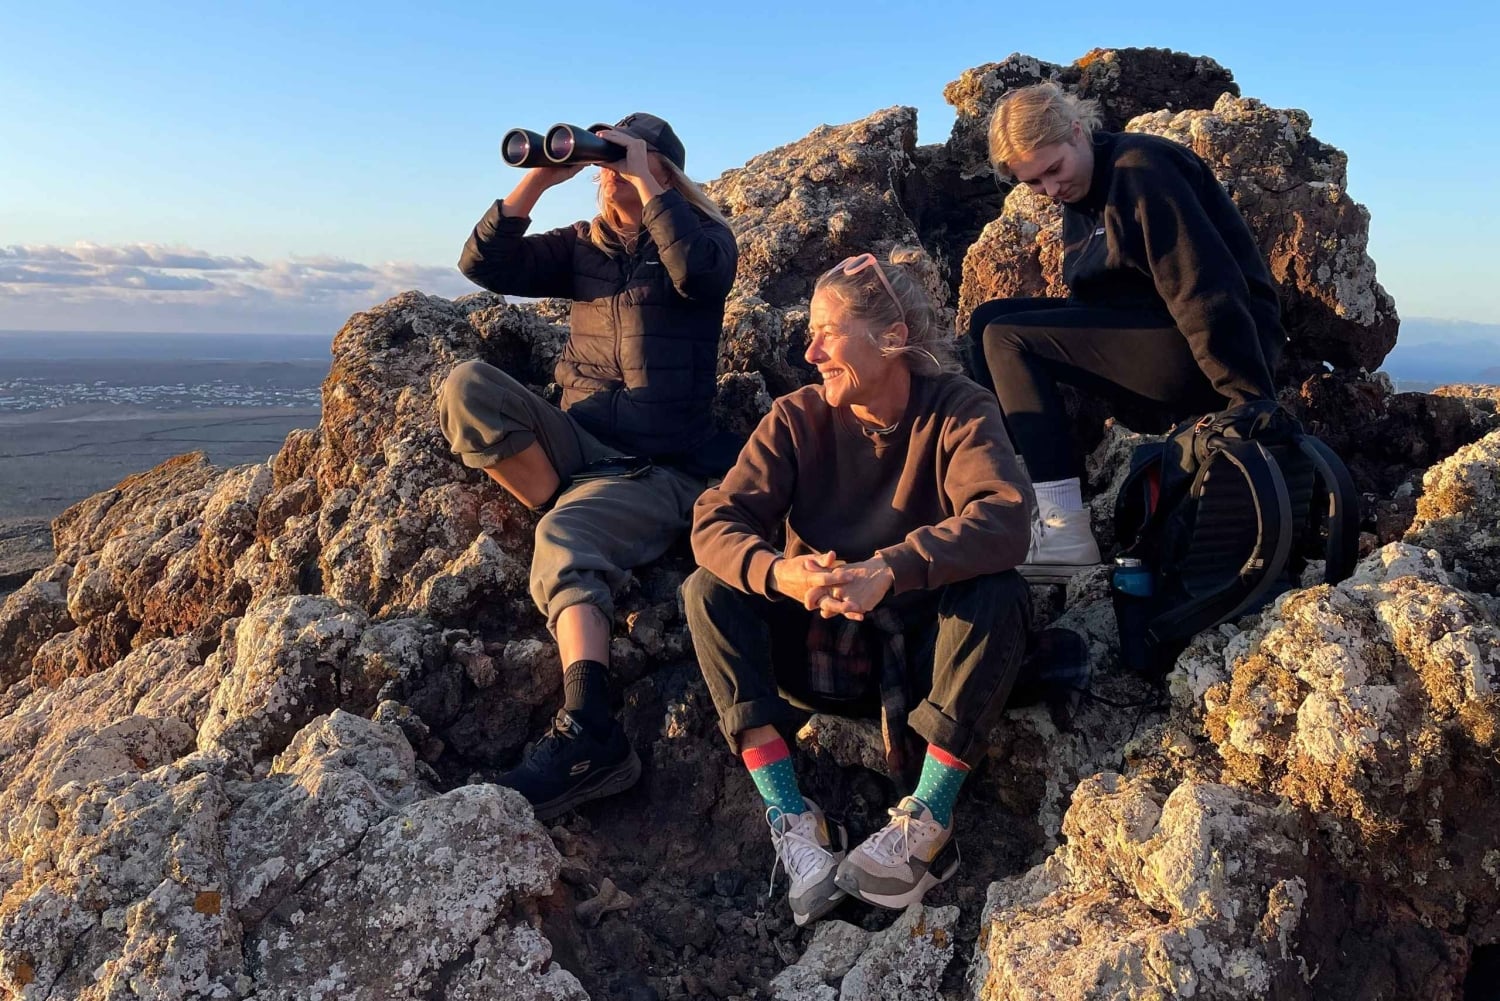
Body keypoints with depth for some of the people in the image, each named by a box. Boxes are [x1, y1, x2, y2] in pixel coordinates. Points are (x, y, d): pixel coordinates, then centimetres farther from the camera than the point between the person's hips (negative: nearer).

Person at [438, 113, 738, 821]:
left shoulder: (703, 236, 5)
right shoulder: (582, 246, 17)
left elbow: (700, 271, -22)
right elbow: (484, 265, 4)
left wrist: (645, 183, -14)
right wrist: (539, 177, -4)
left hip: (661, 468, -5)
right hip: (579, 443, 5)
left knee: (568, 537, -35)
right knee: (466, 386, -18)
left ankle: (588, 732, -44)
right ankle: (570, 517, -17)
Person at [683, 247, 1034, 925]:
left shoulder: (958, 412, -11)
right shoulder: (798, 418, -5)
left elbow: (1005, 519, -30)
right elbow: (715, 520, -16)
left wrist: (888, 571, -45)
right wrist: (781, 574, -39)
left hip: (922, 649, -2)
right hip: (815, 644, 2)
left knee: (997, 591, -30)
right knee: (709, 591, -19)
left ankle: (929, 820, -27)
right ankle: (789, 818, -25)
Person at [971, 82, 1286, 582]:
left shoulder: (1141, 171, -15)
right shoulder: (1082, 195, 14)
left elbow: (1209, 291, -22)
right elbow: (1097, 297, 16)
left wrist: (1254, 404, -25)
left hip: (1207, 347, -9)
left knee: (1008, 338, -18)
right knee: (988, 318, 5)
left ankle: (1066, 537, -21)